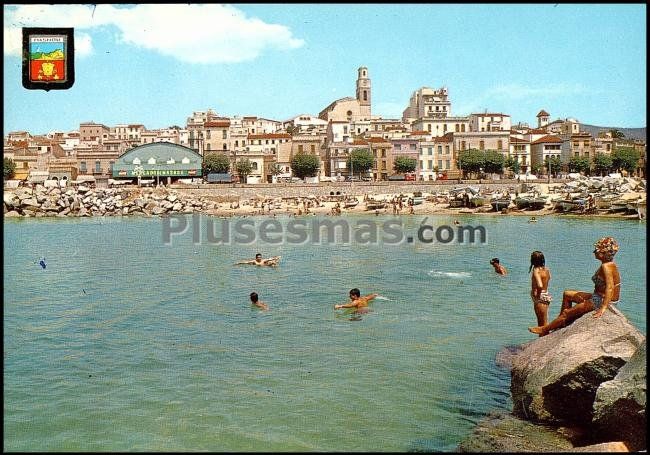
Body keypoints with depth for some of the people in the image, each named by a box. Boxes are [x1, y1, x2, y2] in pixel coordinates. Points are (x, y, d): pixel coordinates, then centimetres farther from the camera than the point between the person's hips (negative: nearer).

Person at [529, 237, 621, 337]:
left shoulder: (606, 266, -24)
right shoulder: (611, 264, 7)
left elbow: (610, 287, -34)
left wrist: (603, 308, -39)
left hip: (601, 301, -10)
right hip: (599, 297, 10)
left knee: (567, 312, -1)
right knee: (567, 294, 20)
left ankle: (544, 329, 14)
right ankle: (562, 322, 26)